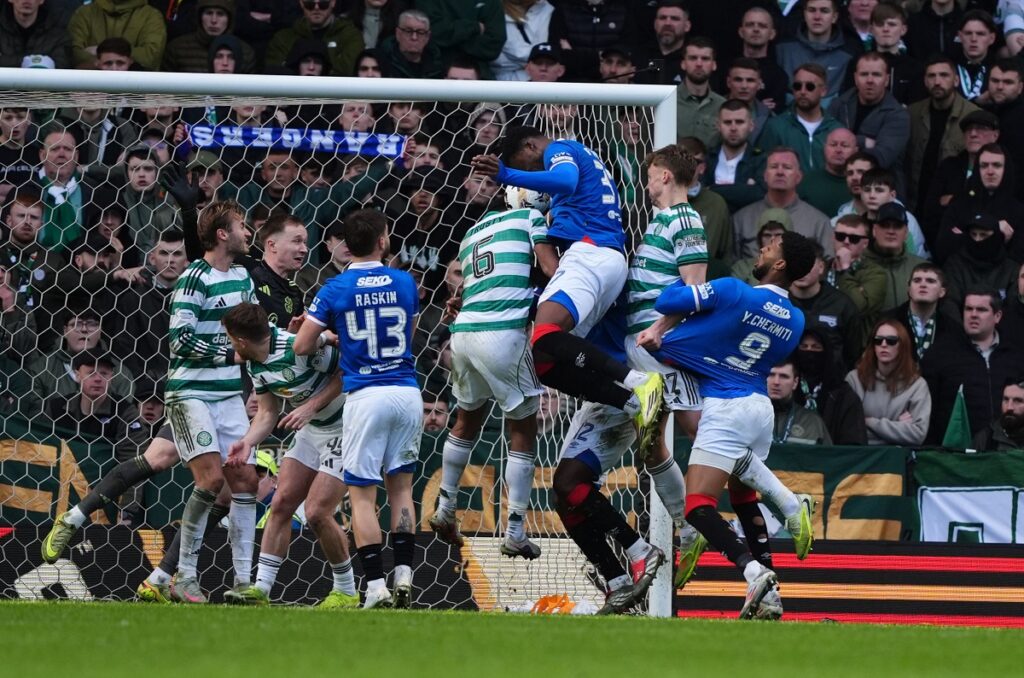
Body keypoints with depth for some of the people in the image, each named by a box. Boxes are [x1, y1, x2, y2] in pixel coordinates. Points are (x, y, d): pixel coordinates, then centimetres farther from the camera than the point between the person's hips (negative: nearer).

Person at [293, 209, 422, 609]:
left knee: (361, 494, 1)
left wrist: (329, 336, 21)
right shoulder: (405, 283, 4)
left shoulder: (336, 290, -3)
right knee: (401, 487, 13)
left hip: (365, 396, -3)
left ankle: (376, 587, -7)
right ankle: (404, 578, 4)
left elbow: (301, 347, -1)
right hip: (407, 392, 3)